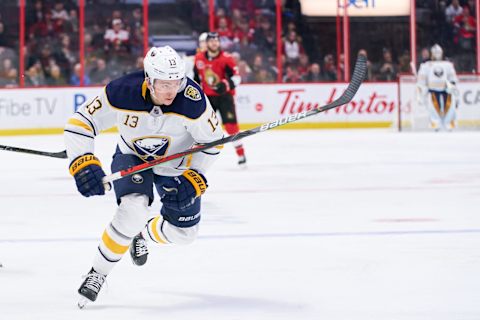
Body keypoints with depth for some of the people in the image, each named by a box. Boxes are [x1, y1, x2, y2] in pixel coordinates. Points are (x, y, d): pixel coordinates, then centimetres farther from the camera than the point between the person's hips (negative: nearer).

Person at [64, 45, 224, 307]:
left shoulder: (192, 100, -33)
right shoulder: (121, 93, -33)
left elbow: (212, 141, -17)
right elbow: (78, 125, -25)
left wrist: (193, 178, -25)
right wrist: (84, 165, -39)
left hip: (176, 165, 2)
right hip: (132, 158, -2)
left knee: (183, 232, 6)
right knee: (133, 211, -30)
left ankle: (143, 234, 41)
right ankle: (98, 273, -12)